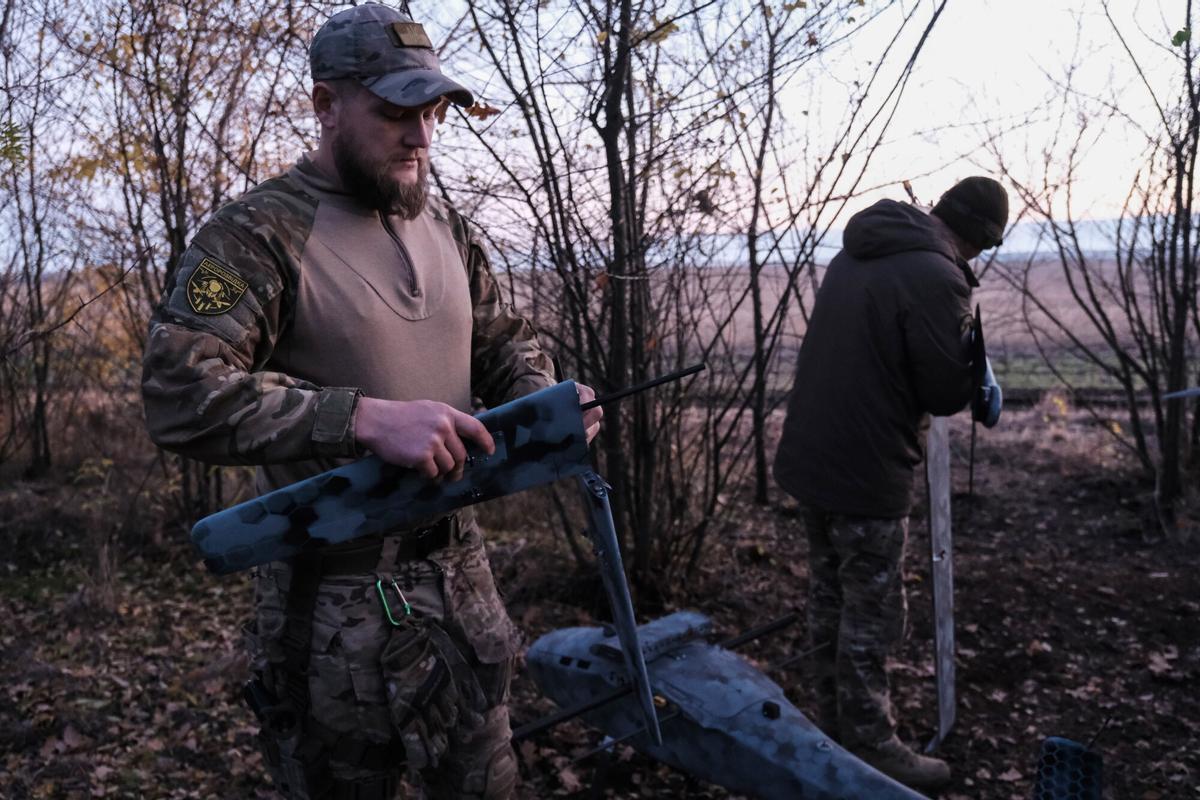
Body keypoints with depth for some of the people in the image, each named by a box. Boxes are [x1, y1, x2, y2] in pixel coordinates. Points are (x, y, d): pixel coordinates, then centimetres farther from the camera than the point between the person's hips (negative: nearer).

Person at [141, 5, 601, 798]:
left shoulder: (448, 228, 8)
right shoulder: (259, 234, -13)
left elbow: (505, 343, 15)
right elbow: (181, 395, -23)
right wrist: (368, 418, -30)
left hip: (460, 575, 6)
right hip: (334, 598, -5)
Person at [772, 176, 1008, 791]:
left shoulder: (855, 254, 10)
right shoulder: (935, 277, -18)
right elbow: (948, 394, -14)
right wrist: (964, 334, 4)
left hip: (810, 460, 9)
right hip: (866, 476, -9)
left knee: (830, 601, 19)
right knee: (871, 618, 5)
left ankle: (835, 727, 34)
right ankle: (871, 751, 18)